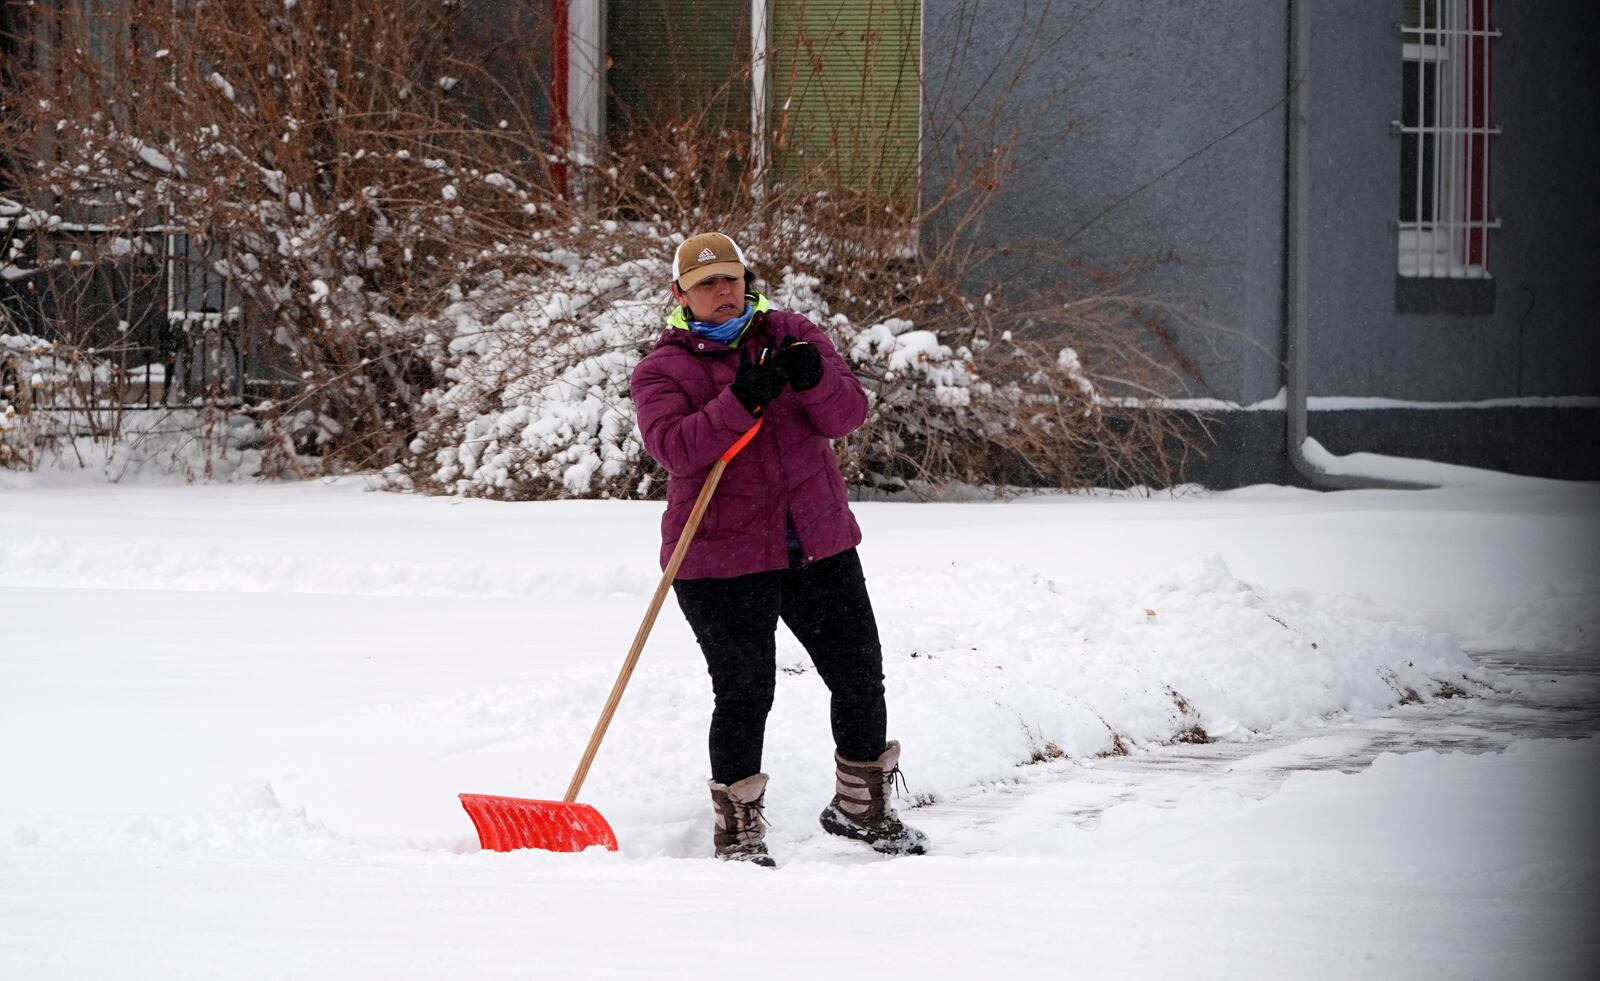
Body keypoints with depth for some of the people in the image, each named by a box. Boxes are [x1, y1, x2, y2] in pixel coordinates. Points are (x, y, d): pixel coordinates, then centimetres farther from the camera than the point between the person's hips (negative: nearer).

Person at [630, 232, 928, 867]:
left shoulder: (793, 337, 8)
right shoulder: (663, 370, -2)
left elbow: (848, 415, -3)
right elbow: (673, 447, -19)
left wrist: (815, 380, -24)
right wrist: (741, 402, -30)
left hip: (820, 546, 4)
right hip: (721, 559, -4)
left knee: (859, 676, 9)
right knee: (744, 694, -7)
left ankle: (860, 808, 28)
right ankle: (737, 831, 8)